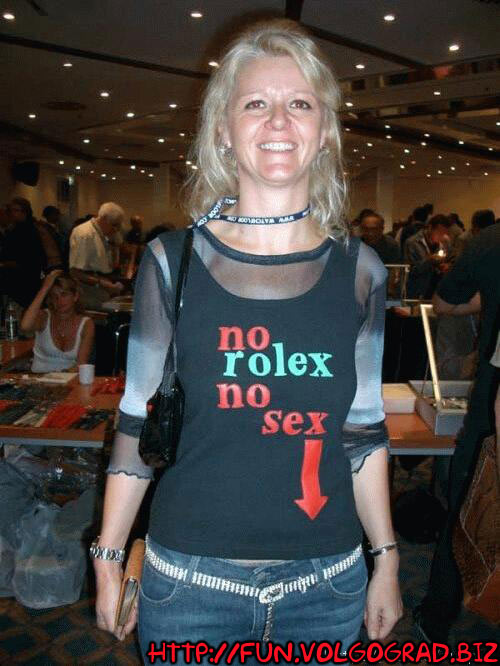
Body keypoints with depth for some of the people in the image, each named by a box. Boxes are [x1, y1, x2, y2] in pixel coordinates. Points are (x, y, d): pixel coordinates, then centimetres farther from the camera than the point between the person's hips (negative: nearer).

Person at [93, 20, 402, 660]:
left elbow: (364, 433, 3)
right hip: (189, 580, -1)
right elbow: (137, 426, -2)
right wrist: (108, 559, 1)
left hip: (328, 584, 2)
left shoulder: (359, 270, -3)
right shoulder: (172, 260, -7)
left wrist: (387, 560, 7)